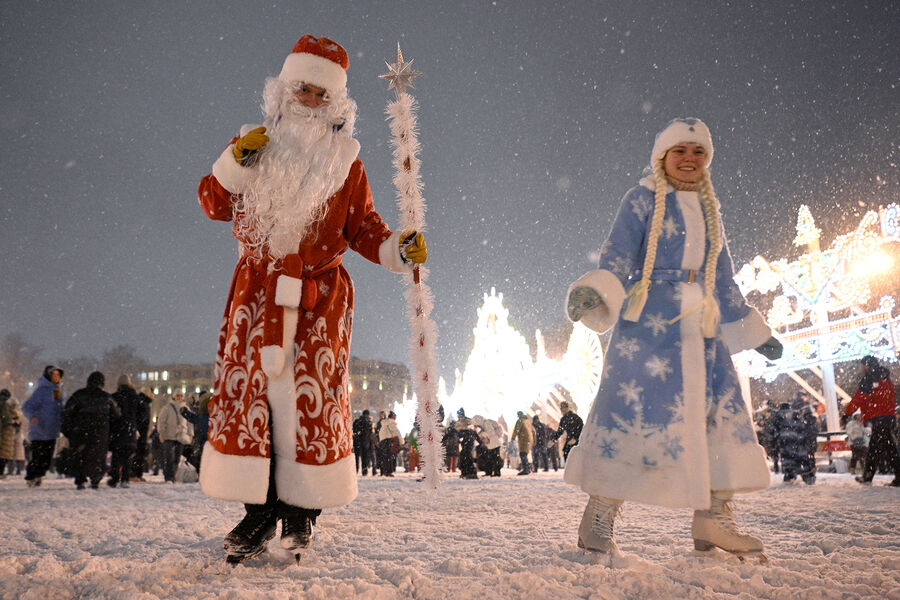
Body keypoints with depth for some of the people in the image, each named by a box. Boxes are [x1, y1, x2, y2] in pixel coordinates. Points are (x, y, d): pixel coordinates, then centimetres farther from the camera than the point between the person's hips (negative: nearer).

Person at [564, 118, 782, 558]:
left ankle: (713, 520, 9)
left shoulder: (708, 210, 21)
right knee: (631, 408, -12)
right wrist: (595, 291, -29)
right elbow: (617, 255, -8)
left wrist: (754, 332, 26)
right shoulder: (642, 200, 4)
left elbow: (723, 281, 26)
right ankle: (598, 519, -5)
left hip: (700, 328, 7)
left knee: (720, 411, 0)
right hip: (648, 322, -6)